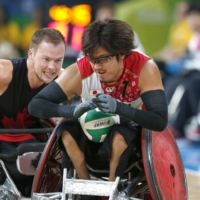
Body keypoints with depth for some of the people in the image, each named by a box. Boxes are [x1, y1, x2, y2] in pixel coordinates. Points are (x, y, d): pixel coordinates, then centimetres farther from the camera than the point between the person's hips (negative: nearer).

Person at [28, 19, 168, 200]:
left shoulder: (144, 68, -28)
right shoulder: (79, 72, -25)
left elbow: (160, 121, -35)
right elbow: (35, 105, -27)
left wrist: (119, 107, -50)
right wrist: (73, 111, -45)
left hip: (130, 133, -2)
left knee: (119, 135, -34)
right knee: (66, 132, -28)